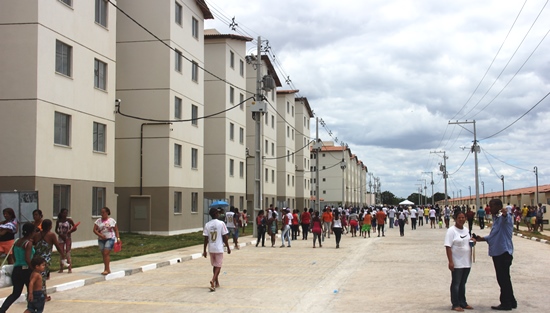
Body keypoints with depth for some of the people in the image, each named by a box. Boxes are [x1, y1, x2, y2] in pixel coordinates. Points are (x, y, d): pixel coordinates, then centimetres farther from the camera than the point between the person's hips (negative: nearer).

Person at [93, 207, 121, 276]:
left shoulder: (112, 220, 3)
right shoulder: (98, 221, 5)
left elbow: (116, 230, 8)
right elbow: (94, 230, 1)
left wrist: (118, 238, -1)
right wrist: (100, 235, -14)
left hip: (110, 239, -4)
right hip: (101, 239, 4)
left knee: (106, 253, -16)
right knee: (103, 254, 6)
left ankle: (107, 269, -15)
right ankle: (107, 269, 15)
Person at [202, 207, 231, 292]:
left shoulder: (207, 225, -1)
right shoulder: (221, 223, -9)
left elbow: (206, 239, -1)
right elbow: (224, 237, -7)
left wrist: (204, 250, 6)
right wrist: (228, 247, 3)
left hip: (211, 249, 4)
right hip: (219, 248, -4)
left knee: (214, 265, 18)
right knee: (218, 266, 3)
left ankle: (216, 283, 27)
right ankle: (213, 280, -20)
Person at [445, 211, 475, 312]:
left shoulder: (466, 230, 10)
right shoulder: (451, 230, -12)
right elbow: (448, 247, -16)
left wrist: (472, 241, 1)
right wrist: (450, 262, -22)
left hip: (467, 262, 7)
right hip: (457, 263, -7)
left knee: (463, 283, 15)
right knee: (456, 283, 1)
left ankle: (462, 303, 23)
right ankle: (455, 304, 7)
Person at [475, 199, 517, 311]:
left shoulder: (505, 217, -14)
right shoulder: (496, 218, 16)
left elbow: (506, 218, -41)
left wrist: (505, 214, -63)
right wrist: (482, 238, 14)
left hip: (504, 252, -10)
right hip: (497, 252, 10)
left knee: (504, 280, -2)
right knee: (504, 279, 16)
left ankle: (506, 304, 6)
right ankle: (511, 302, 26)